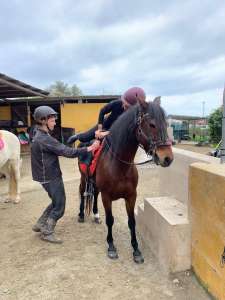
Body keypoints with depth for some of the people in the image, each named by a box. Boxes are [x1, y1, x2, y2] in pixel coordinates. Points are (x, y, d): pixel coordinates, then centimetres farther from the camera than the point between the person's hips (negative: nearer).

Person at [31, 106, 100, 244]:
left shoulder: (40, 136, 9)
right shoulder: (44, 139, -24)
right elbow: (66, 151, -27)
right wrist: (88, 149, -25)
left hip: (48, 176, 10)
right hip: (51, 177, -10)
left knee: (56, 202, 23)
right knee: (59, 206, 5)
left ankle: (40, 225, 32)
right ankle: (47, 233, 18)